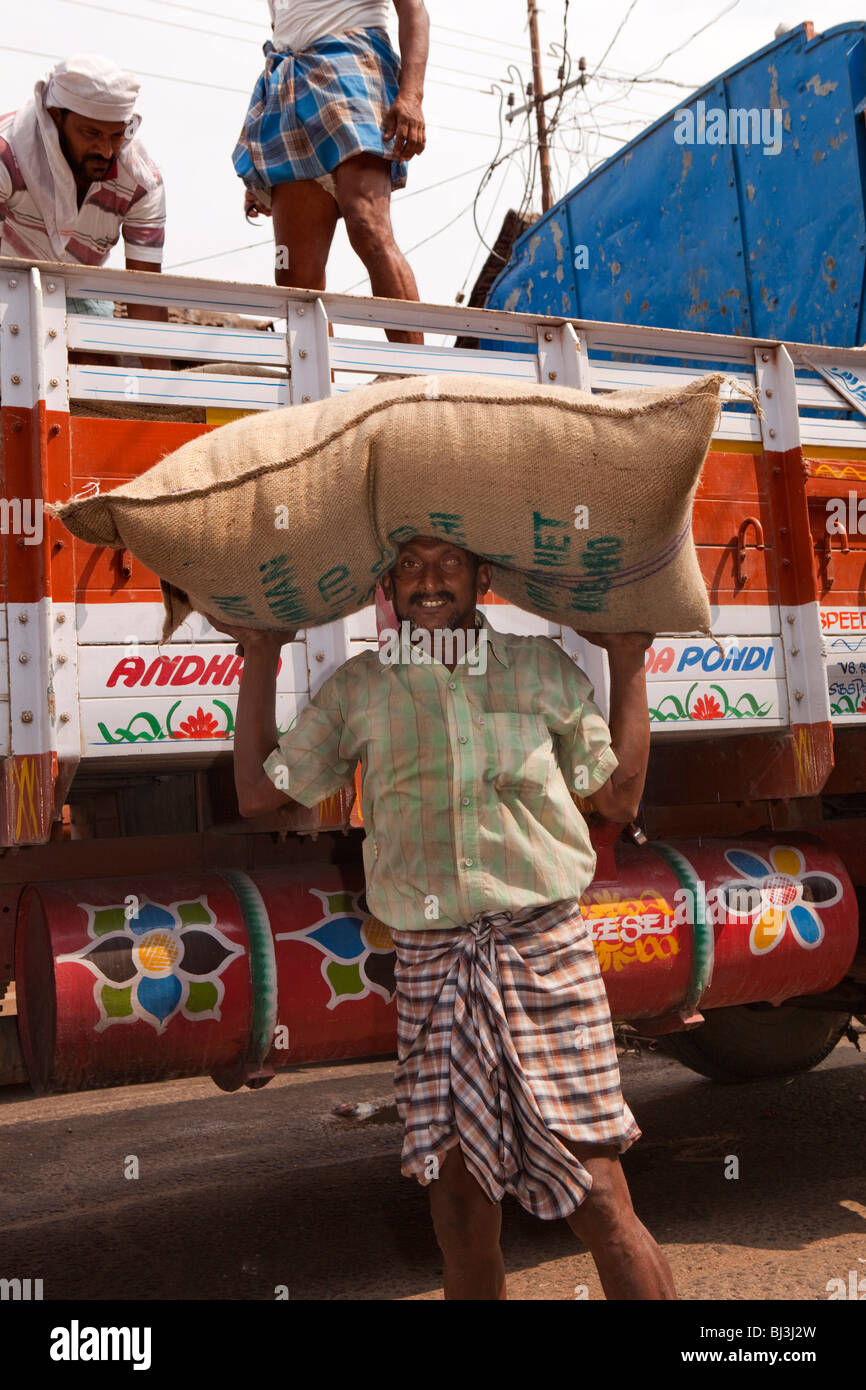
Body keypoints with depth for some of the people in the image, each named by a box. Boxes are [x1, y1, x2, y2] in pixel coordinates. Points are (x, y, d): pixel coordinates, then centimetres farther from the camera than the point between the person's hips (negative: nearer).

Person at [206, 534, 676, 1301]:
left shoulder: (543, 669, 6)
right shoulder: (359, 690, 8)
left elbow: (620, 797, 12)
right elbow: (259, 791, 12)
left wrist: (629, 663, 10)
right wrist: (261, 655, 12)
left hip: (544, 950, -1)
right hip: (430, 963, 2)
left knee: (598, 1197, -1)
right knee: (460, 1202, 9)